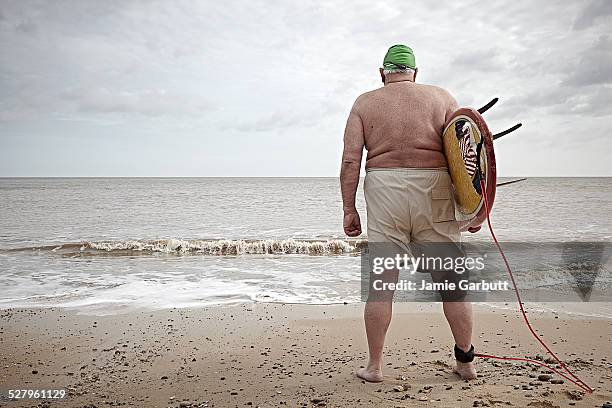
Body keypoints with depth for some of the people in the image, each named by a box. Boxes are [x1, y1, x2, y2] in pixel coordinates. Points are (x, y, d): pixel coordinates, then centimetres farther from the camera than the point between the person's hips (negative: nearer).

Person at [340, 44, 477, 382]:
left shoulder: (365, 103, 10)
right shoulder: (441, 97, 12)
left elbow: (351, 160, 0)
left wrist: (349, 209, 2)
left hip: (384, 189, 0)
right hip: (434, 191, 1)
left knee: (381, 281, 5)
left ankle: (374, 366, 11)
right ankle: (466, 361, 19)